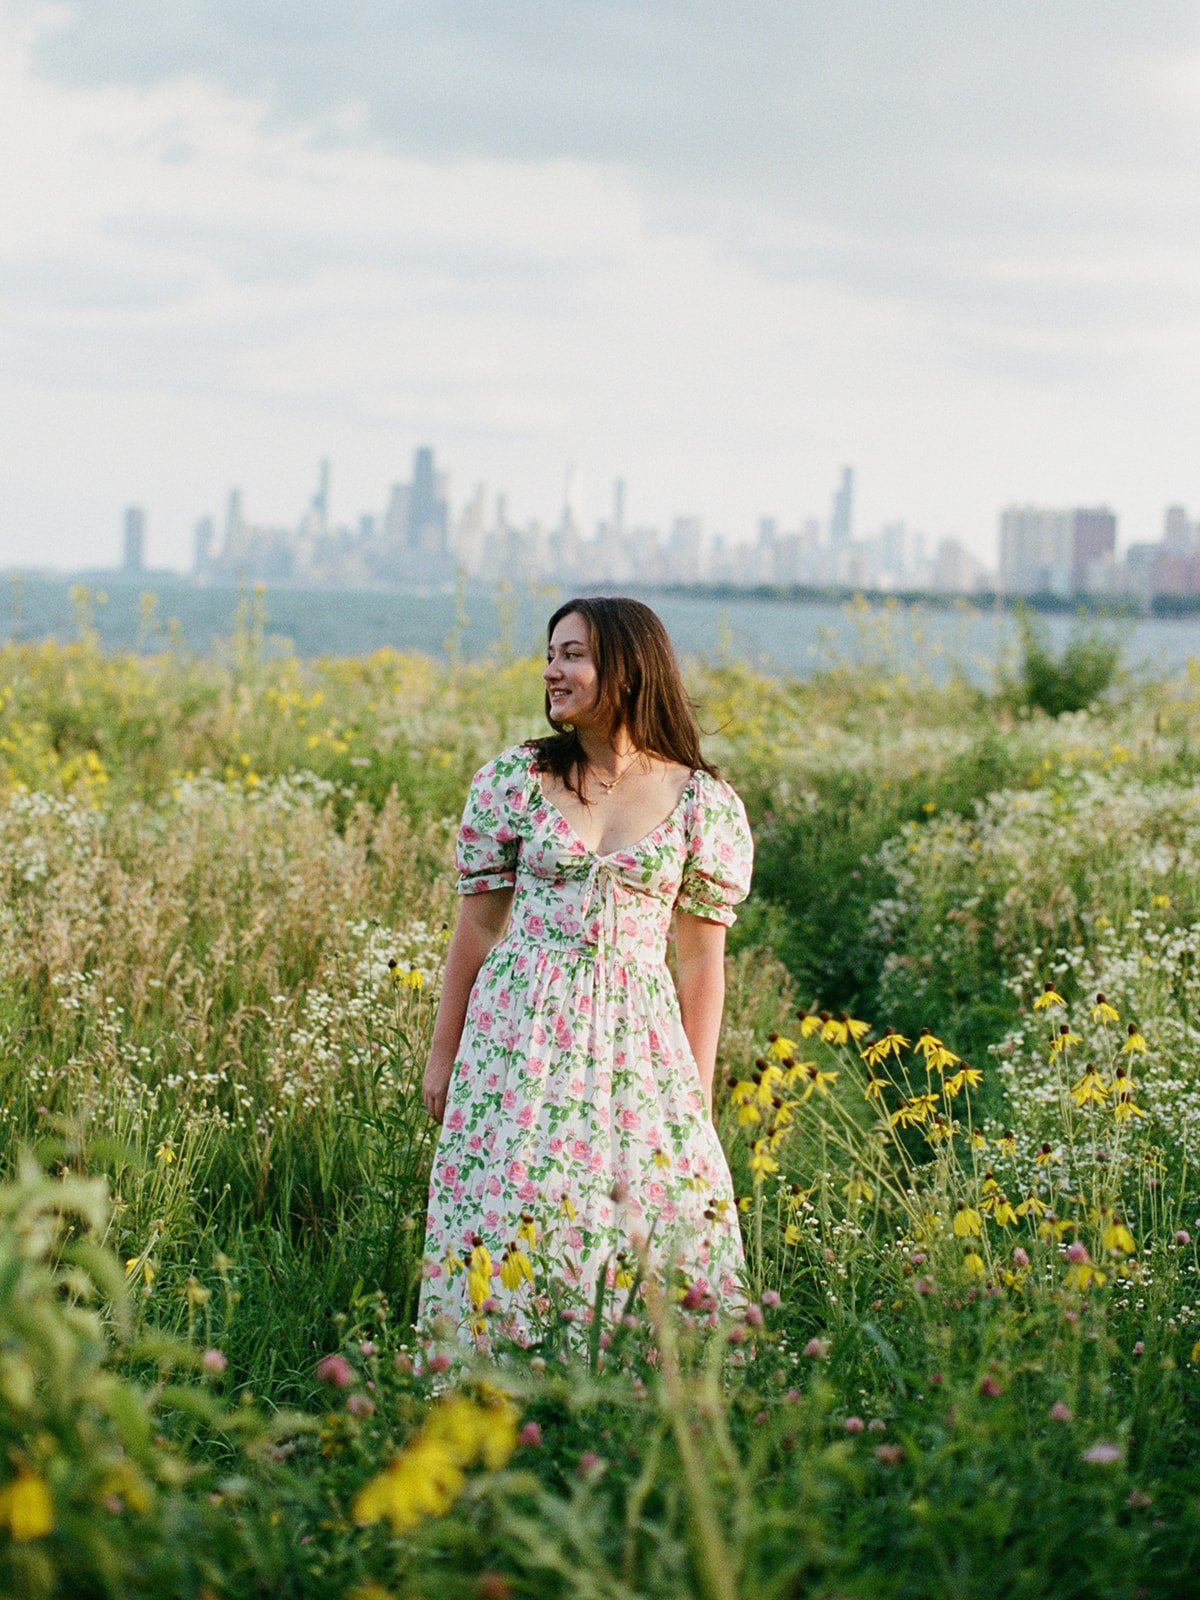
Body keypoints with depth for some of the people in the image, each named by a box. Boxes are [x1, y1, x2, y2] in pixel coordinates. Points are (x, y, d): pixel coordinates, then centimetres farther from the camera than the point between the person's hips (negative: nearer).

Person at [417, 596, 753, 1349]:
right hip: (521, 1032, 0)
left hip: (637, 1040, 0)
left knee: (662, 1215, -3)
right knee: (512, 1215, -3)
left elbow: (702, 958, 4)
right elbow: (479, 925, 8)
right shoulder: (513, 779, 3)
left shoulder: (703, 803, 1)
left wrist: (699, 1097, 3)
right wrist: (443, 1055, 8)